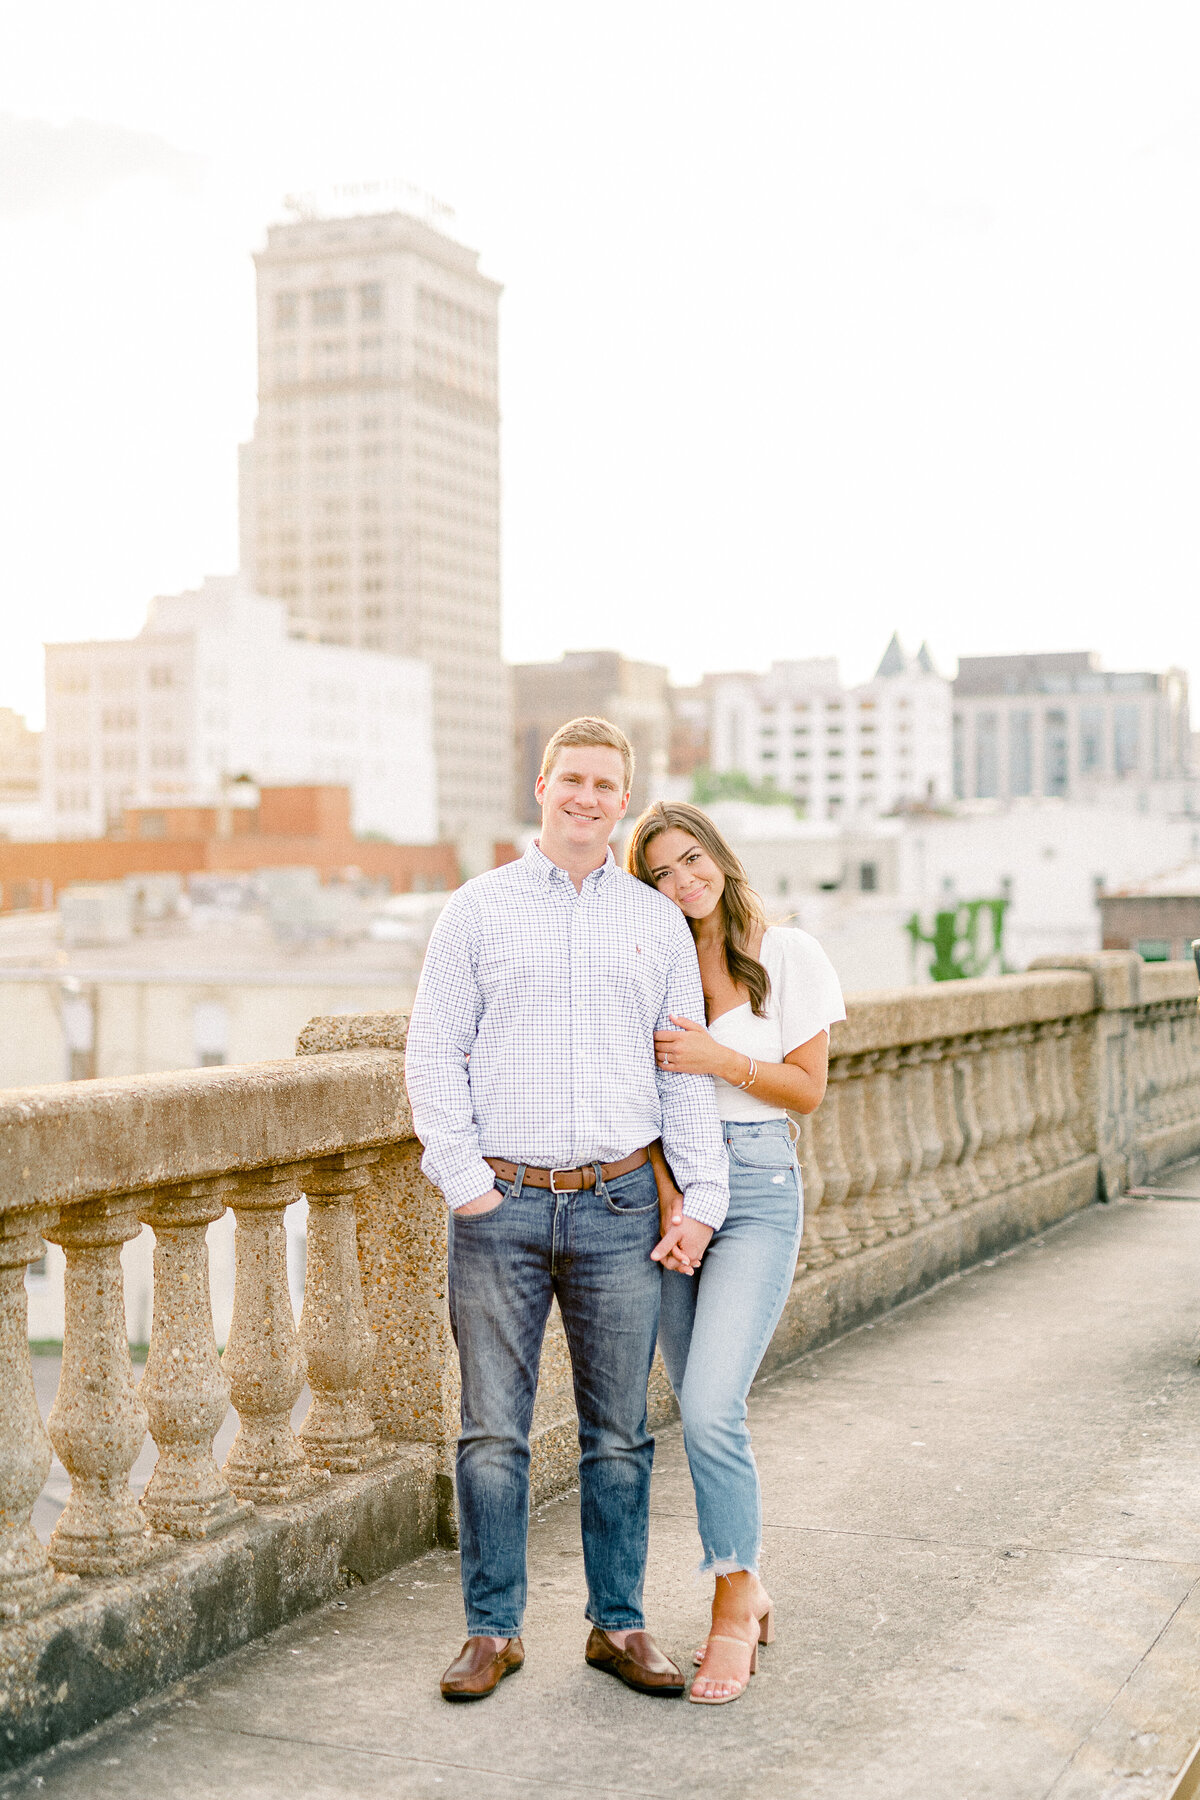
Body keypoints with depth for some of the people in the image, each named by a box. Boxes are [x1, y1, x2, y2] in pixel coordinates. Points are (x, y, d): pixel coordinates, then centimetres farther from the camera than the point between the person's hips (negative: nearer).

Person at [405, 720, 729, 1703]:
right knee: (493, 1431, 3)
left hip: (619, 1206, 2)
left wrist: (703, 1196, 2)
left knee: (619, 1432, 8)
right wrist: (461, 1174, -6)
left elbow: (685, 1069, 10)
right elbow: (434, 1051, 4)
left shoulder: (659, 921, 10)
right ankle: (494, 1630, 16)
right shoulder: (480, 907, 5)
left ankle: (619, 1625, 21)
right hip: (501, 1206, -1)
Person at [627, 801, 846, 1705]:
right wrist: (667, 1197, -9)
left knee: (711, 1406, -15)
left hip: (758, 1186, -3)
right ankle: (747, 1591, 23)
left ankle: (733, 1605, 1)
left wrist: (719, 1060, -16)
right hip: (668, 1183, 4)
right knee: (699, 1411, 6)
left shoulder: (789, 955, -1)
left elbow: (808, 1089, -1)